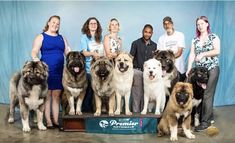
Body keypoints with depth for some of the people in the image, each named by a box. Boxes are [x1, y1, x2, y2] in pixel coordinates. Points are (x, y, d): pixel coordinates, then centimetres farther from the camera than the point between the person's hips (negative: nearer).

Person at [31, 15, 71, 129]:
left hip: (59, 71, 4)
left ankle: (56, 121, 12)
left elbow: (68, 52, 15)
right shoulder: (41, 37, 4)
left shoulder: (62, 38, 17)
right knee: (47, 96, -2)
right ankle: (48, 121, 5)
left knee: (57, 96, 6)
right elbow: (34, 51, -7)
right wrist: (35, 59, -28)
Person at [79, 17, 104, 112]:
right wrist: (92, 53, -25)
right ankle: (86, 108, 5)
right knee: (89, 88, -7)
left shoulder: (100, 37, 16)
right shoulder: (84, 37, 3)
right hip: (88, 68, -4)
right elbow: (84, 52, -8)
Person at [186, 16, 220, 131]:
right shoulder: (195, 40, 12)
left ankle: (205, 121, -6)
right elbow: (192, 55, 4)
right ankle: (209, 116, 20)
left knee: (207, 95, -9)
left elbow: (217, 51, -10)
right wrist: (189, 69, -7)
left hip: (212, 69, -5)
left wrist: (203, 54, -18)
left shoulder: (214, 37, 1)